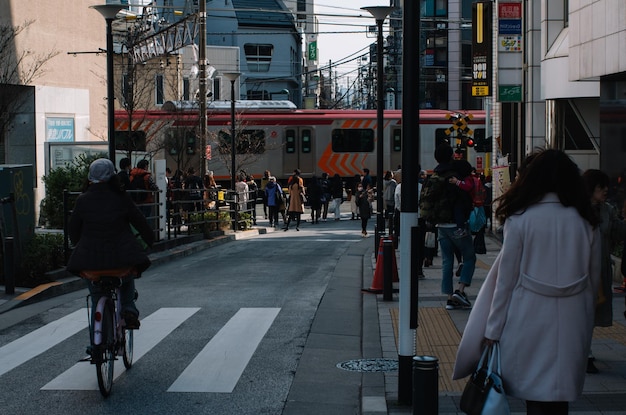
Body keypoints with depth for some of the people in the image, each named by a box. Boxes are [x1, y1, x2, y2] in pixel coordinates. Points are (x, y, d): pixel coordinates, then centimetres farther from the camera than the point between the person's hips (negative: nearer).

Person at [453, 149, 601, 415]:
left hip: (530, 320, -3)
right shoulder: (586, 223, 4)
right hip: (572, 322, 3)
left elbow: (506, 278, -4)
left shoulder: (521, 220, -6)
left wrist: (493, 330, 1)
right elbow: (594, 279, 10)